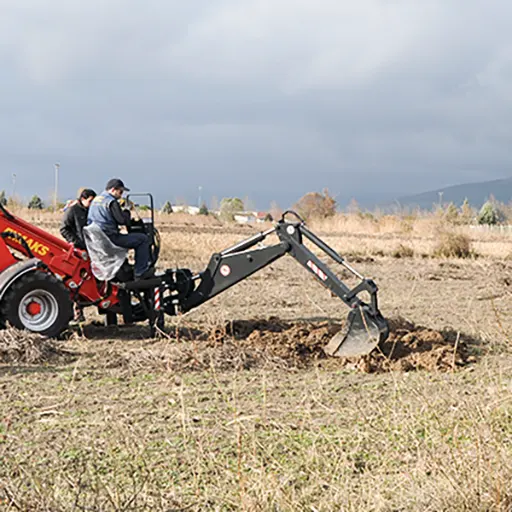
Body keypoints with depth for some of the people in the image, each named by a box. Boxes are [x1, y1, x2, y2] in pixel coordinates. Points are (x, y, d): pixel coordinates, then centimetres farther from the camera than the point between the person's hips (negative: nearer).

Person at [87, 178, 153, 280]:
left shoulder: (95, 200, 15)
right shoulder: (112, 202, -14)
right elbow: (122, 220, -18)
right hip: (110, 239, -10)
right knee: (143, 239, -6)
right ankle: (140, 273, -6)